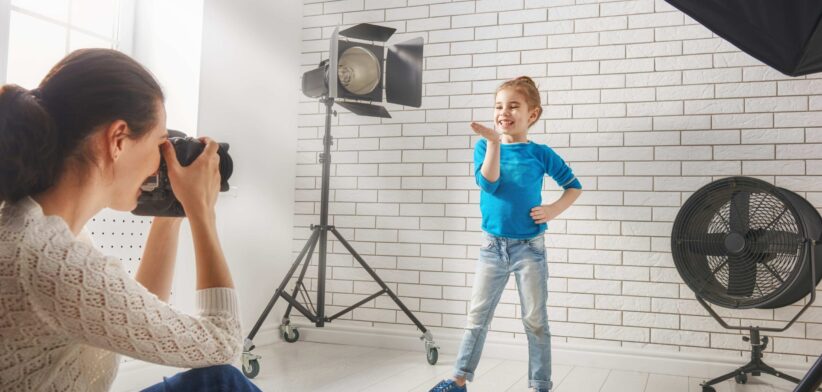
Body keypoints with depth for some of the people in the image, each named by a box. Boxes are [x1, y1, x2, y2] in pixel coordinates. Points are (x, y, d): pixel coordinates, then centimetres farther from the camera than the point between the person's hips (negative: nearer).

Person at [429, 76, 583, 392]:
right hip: (492, 246, 2)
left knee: (535, 320, 6)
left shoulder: (540, 153, -3)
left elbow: (574, 186, 7)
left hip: (529, 247, -1)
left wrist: (554, 210, -10)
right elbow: (488, 183, -18)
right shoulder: (484, 147, 0)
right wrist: (494, 142, -26)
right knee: (478, 315, 8)